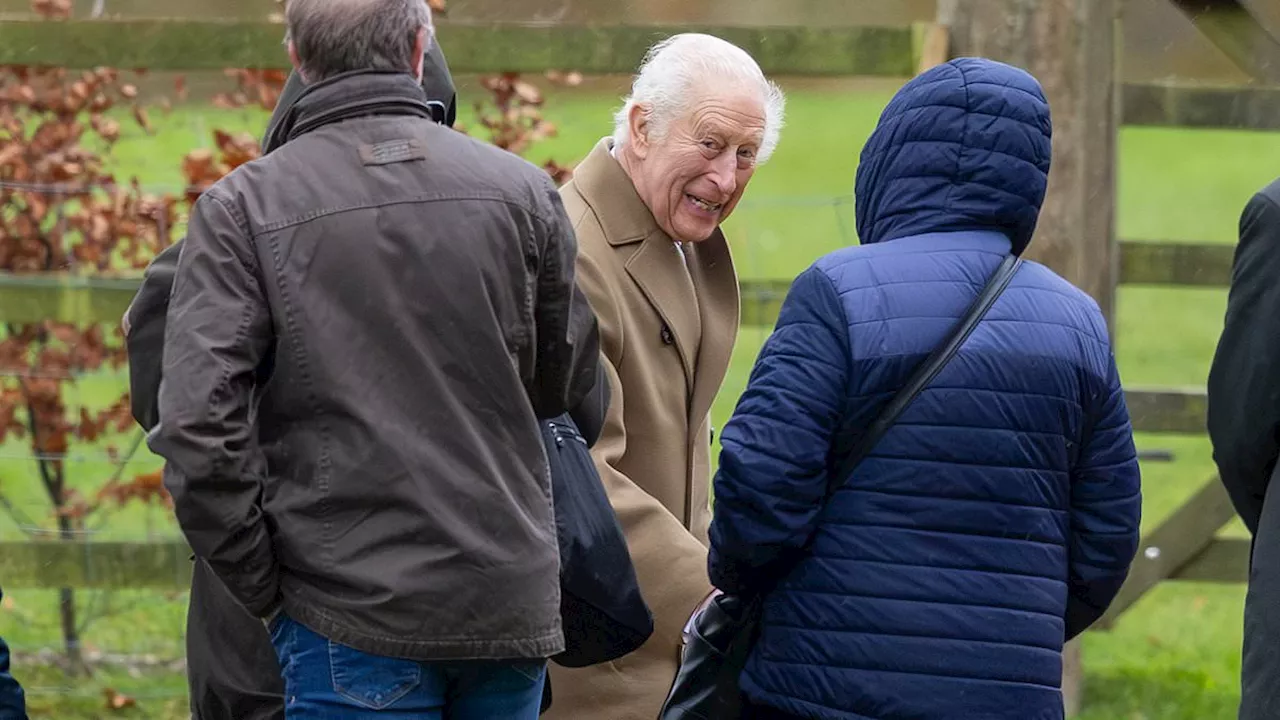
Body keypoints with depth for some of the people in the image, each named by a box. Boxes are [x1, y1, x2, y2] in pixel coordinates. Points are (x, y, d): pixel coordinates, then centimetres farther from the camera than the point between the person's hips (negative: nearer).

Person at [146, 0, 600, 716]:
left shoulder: (241, 208, -7)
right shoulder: (522, 189, 1)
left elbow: (197, 424, -13)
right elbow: (570, 382, 13)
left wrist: (264, 589, -2)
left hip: (355, 613, -3)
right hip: (512, 599, 3)